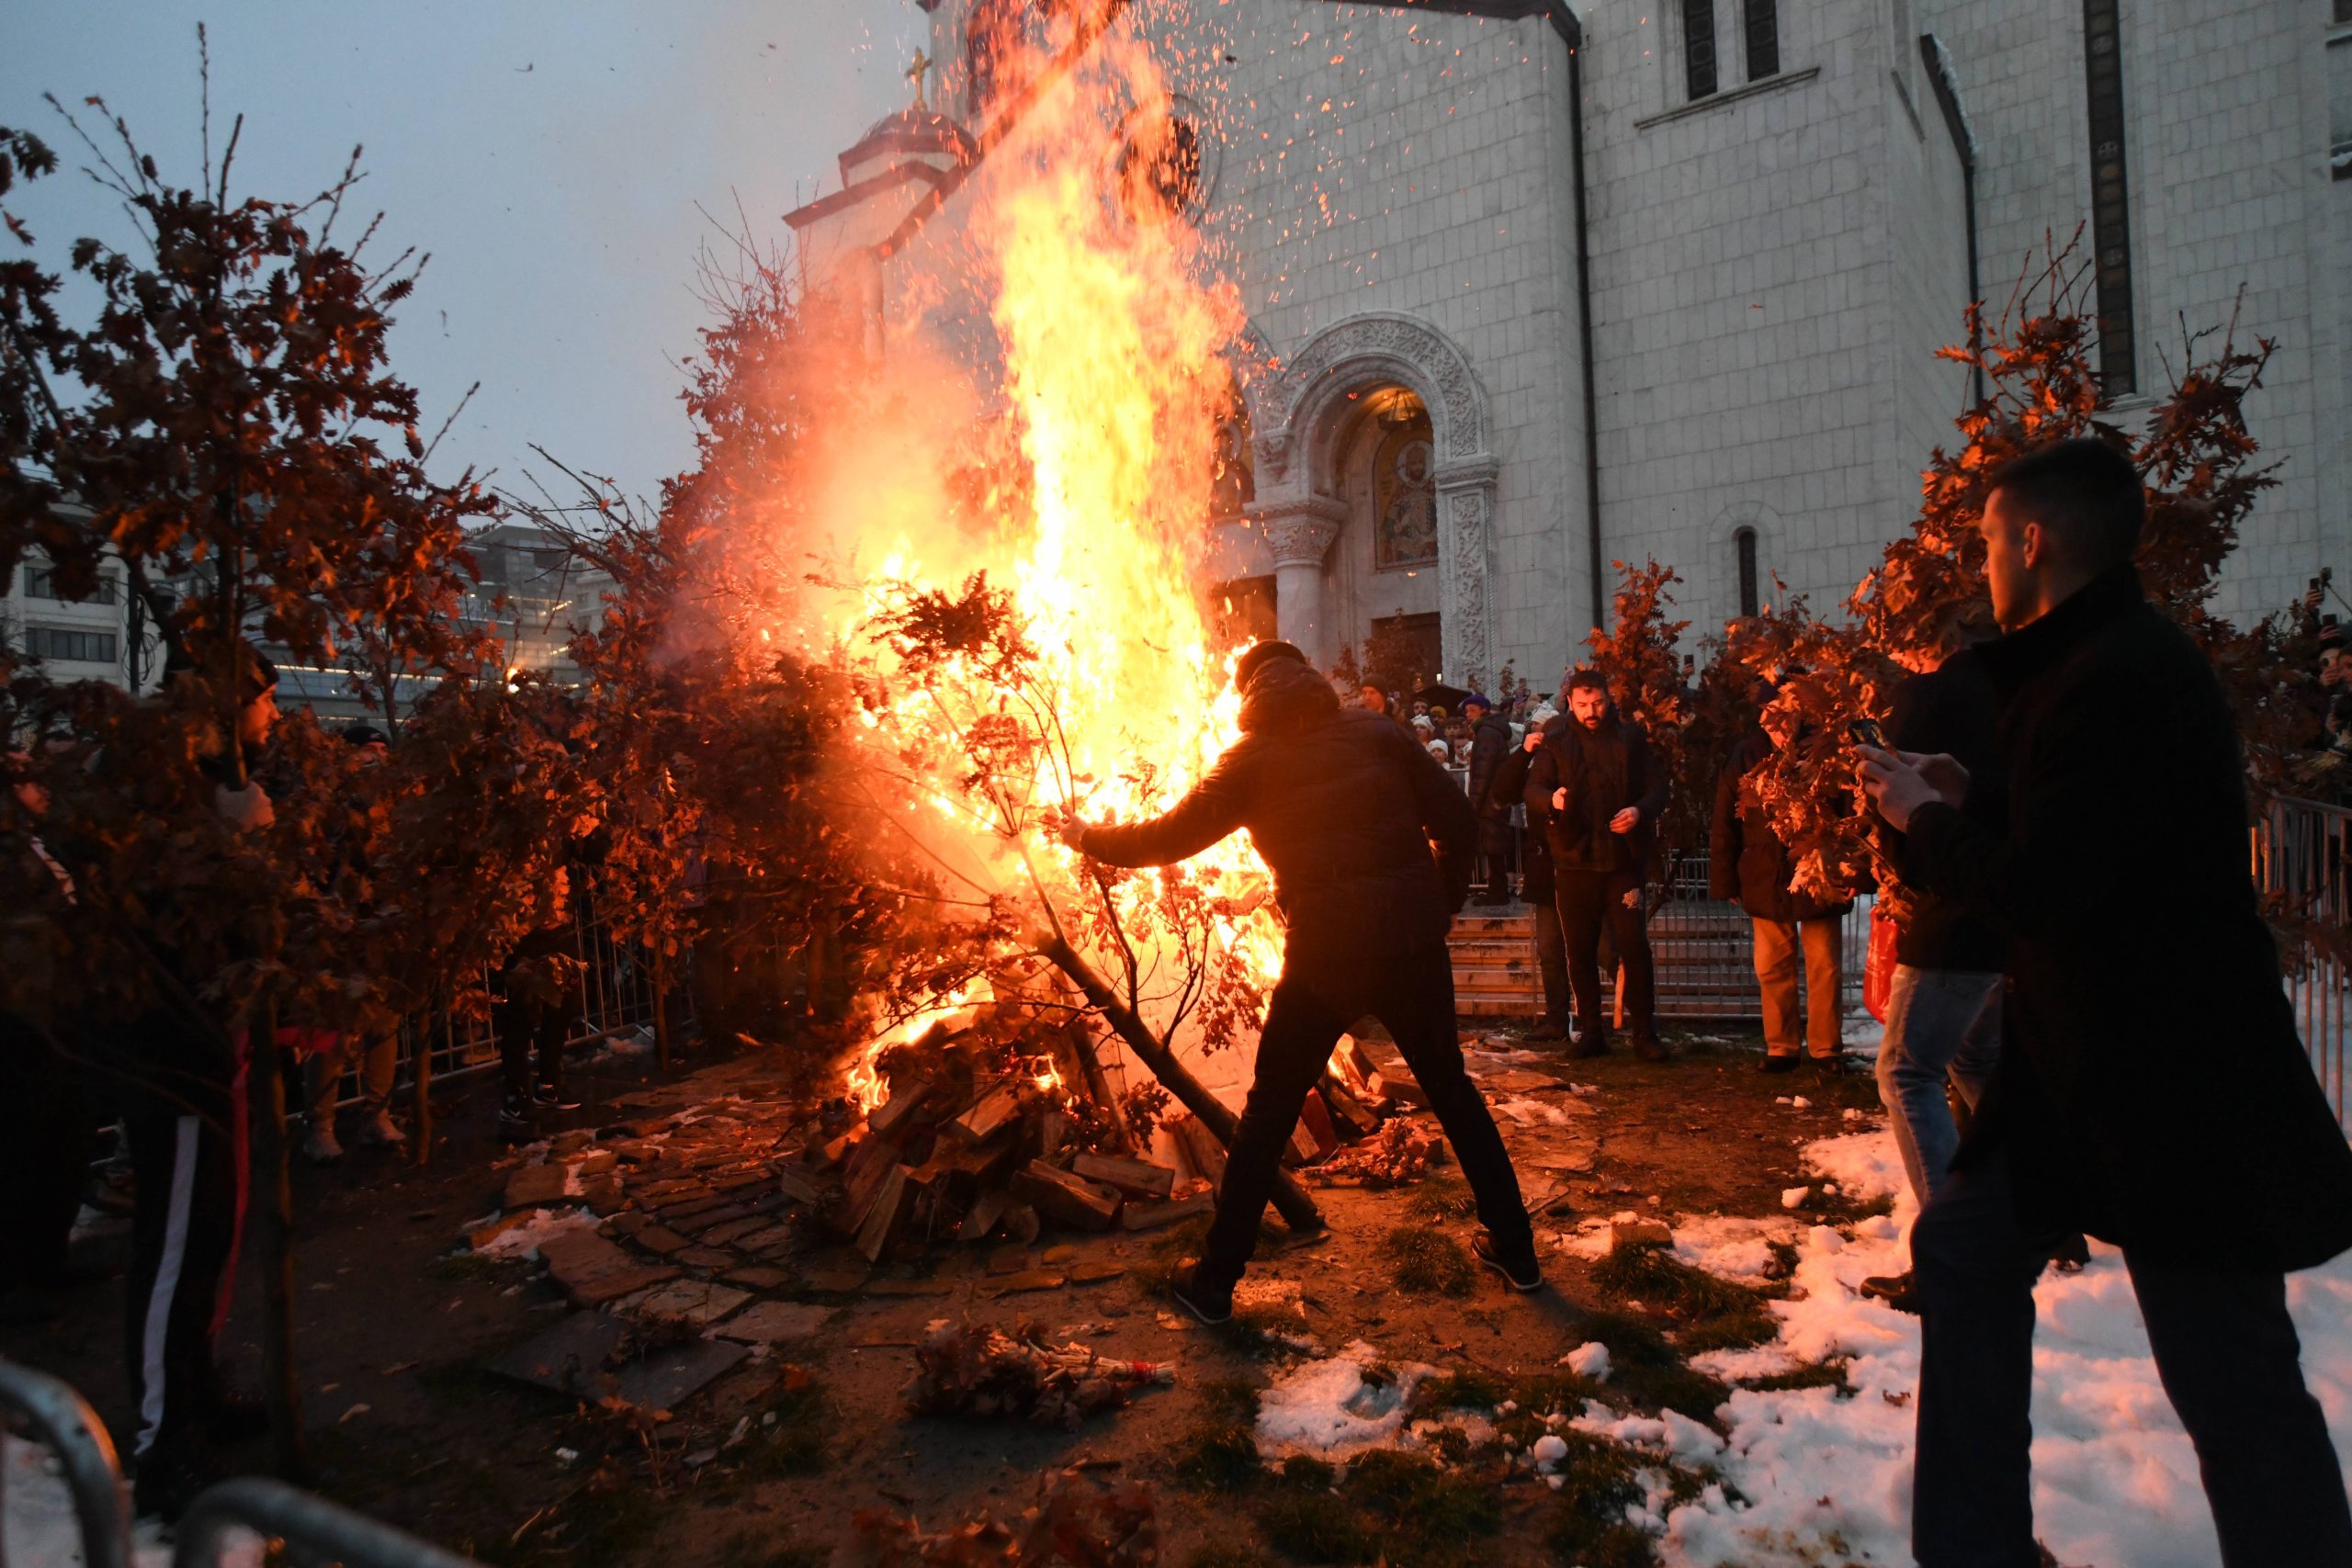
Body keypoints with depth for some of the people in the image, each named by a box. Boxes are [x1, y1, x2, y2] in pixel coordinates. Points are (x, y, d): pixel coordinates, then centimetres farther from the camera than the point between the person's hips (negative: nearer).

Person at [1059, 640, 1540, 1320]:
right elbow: (1458, 820, 1)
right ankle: (1515, 1249, 31)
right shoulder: (1373, 732, 6)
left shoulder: (1252, 758, 1)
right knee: (1451, 1089, 21)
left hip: (1326, 952, -2)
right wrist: (1440, 905, 13)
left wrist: (1088, 837, 20)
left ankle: (1215, 1279, 19)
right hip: (1412, 939, 2)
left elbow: (1170, 837, 5)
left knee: (1269, 1111, 11)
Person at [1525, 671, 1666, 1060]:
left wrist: (1641, 810, -13)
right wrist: (1552, 799, -25)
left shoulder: (1630, 739, 6)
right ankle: (1590, 1032, 17)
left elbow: (1658, 786, 8)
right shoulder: (1556, 743, 7)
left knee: (1635, 947, -4)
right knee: (1580, 952, 6)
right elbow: (1533, 788, -2)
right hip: (1574, 860, 1)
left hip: (1623, 859, -1)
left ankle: (1644, 1033, 7)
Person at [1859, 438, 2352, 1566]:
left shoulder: (2123, 680, -23)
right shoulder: (2092, 663, 10)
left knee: (2230, 1378, 3)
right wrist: (1973, 804, 6)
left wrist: (1926, 820, -11)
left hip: (2177, 1082, -11)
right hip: (2084, 1060, 11)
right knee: (1966, 1250, 16)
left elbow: (2032, 889, -27)